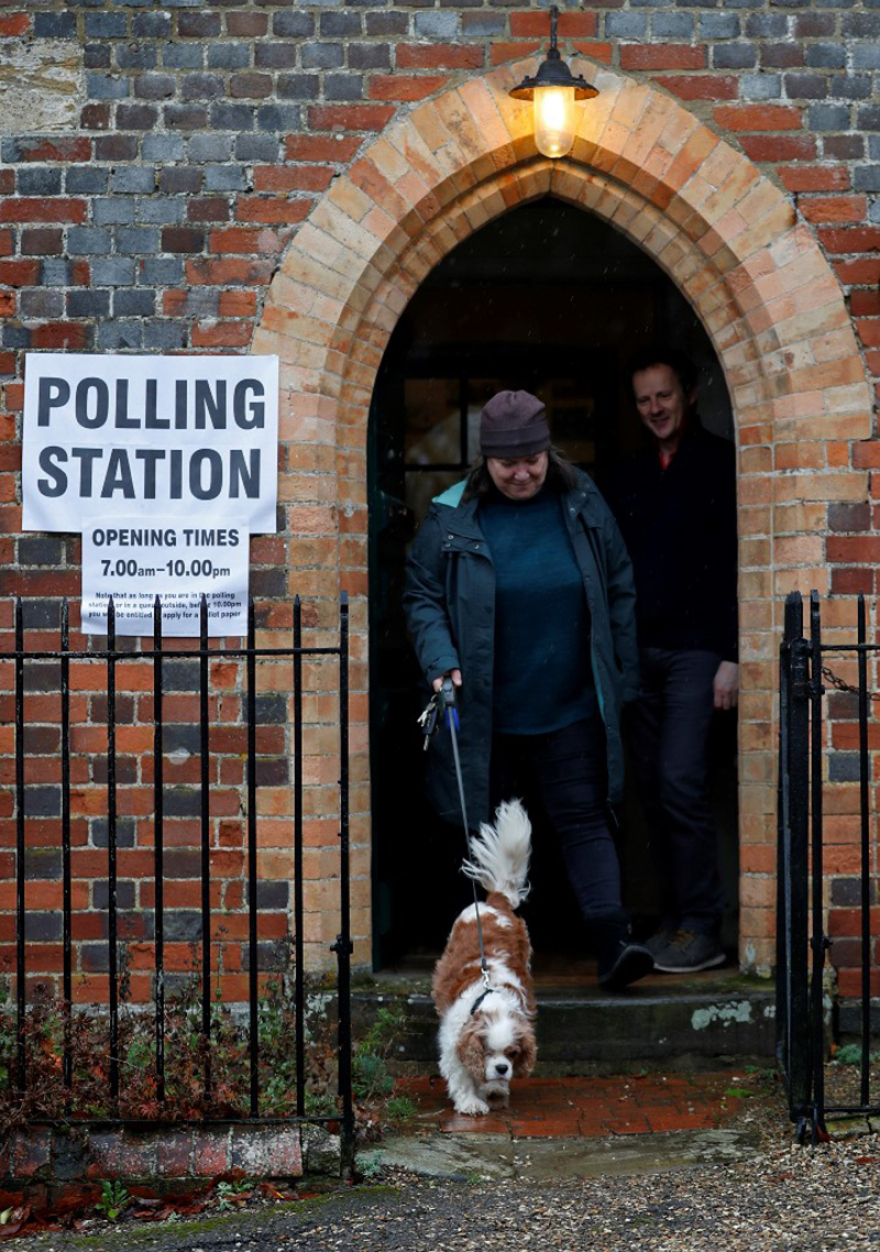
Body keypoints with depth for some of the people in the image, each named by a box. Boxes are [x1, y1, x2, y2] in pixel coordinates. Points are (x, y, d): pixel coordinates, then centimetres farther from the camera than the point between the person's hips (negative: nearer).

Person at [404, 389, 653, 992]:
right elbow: (422, 598, 4)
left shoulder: (582, 503, 2)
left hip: (571, 711, 0)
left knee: (584, 819, -4)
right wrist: (441, 661, -13)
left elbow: (620, 592, 9)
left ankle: (613, 943, -10)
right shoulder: (452, 518, -3)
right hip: (485, 714, 0)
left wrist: (624, 681, 8)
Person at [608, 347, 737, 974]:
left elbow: (740, 564, -7)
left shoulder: (720, 463, -2)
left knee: (681, 783, -14)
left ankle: (703, 928, -9)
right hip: (641, 654, 6)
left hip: (696, 649, -6)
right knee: (654, 791, 6)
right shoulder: (631, 476, 16)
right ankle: (675, 918, 13)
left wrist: (732, 656, -14)